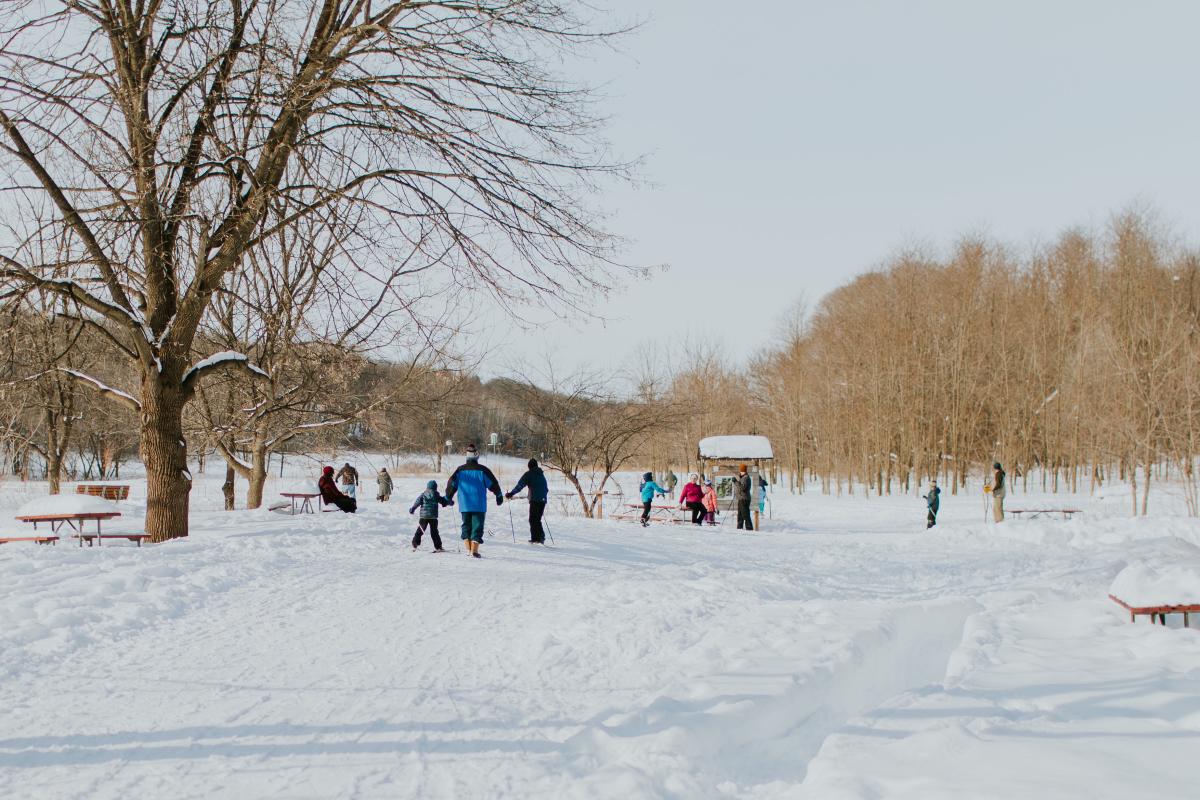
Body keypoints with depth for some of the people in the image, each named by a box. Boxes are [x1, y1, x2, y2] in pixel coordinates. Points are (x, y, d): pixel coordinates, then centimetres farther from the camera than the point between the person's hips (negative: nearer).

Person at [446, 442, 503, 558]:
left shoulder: (460, 470, 1)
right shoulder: (482, 470, -7)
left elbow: (451, 484, 6)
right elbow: (493, 484, -2)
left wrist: (448, 497, 20)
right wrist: (499, 496, 13)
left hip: (464, 505, 3)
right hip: (479, 505, -3)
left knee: (466, 526, 15)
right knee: (477, 527, 0)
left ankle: (468, 549, 12)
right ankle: (474, 550, -8)